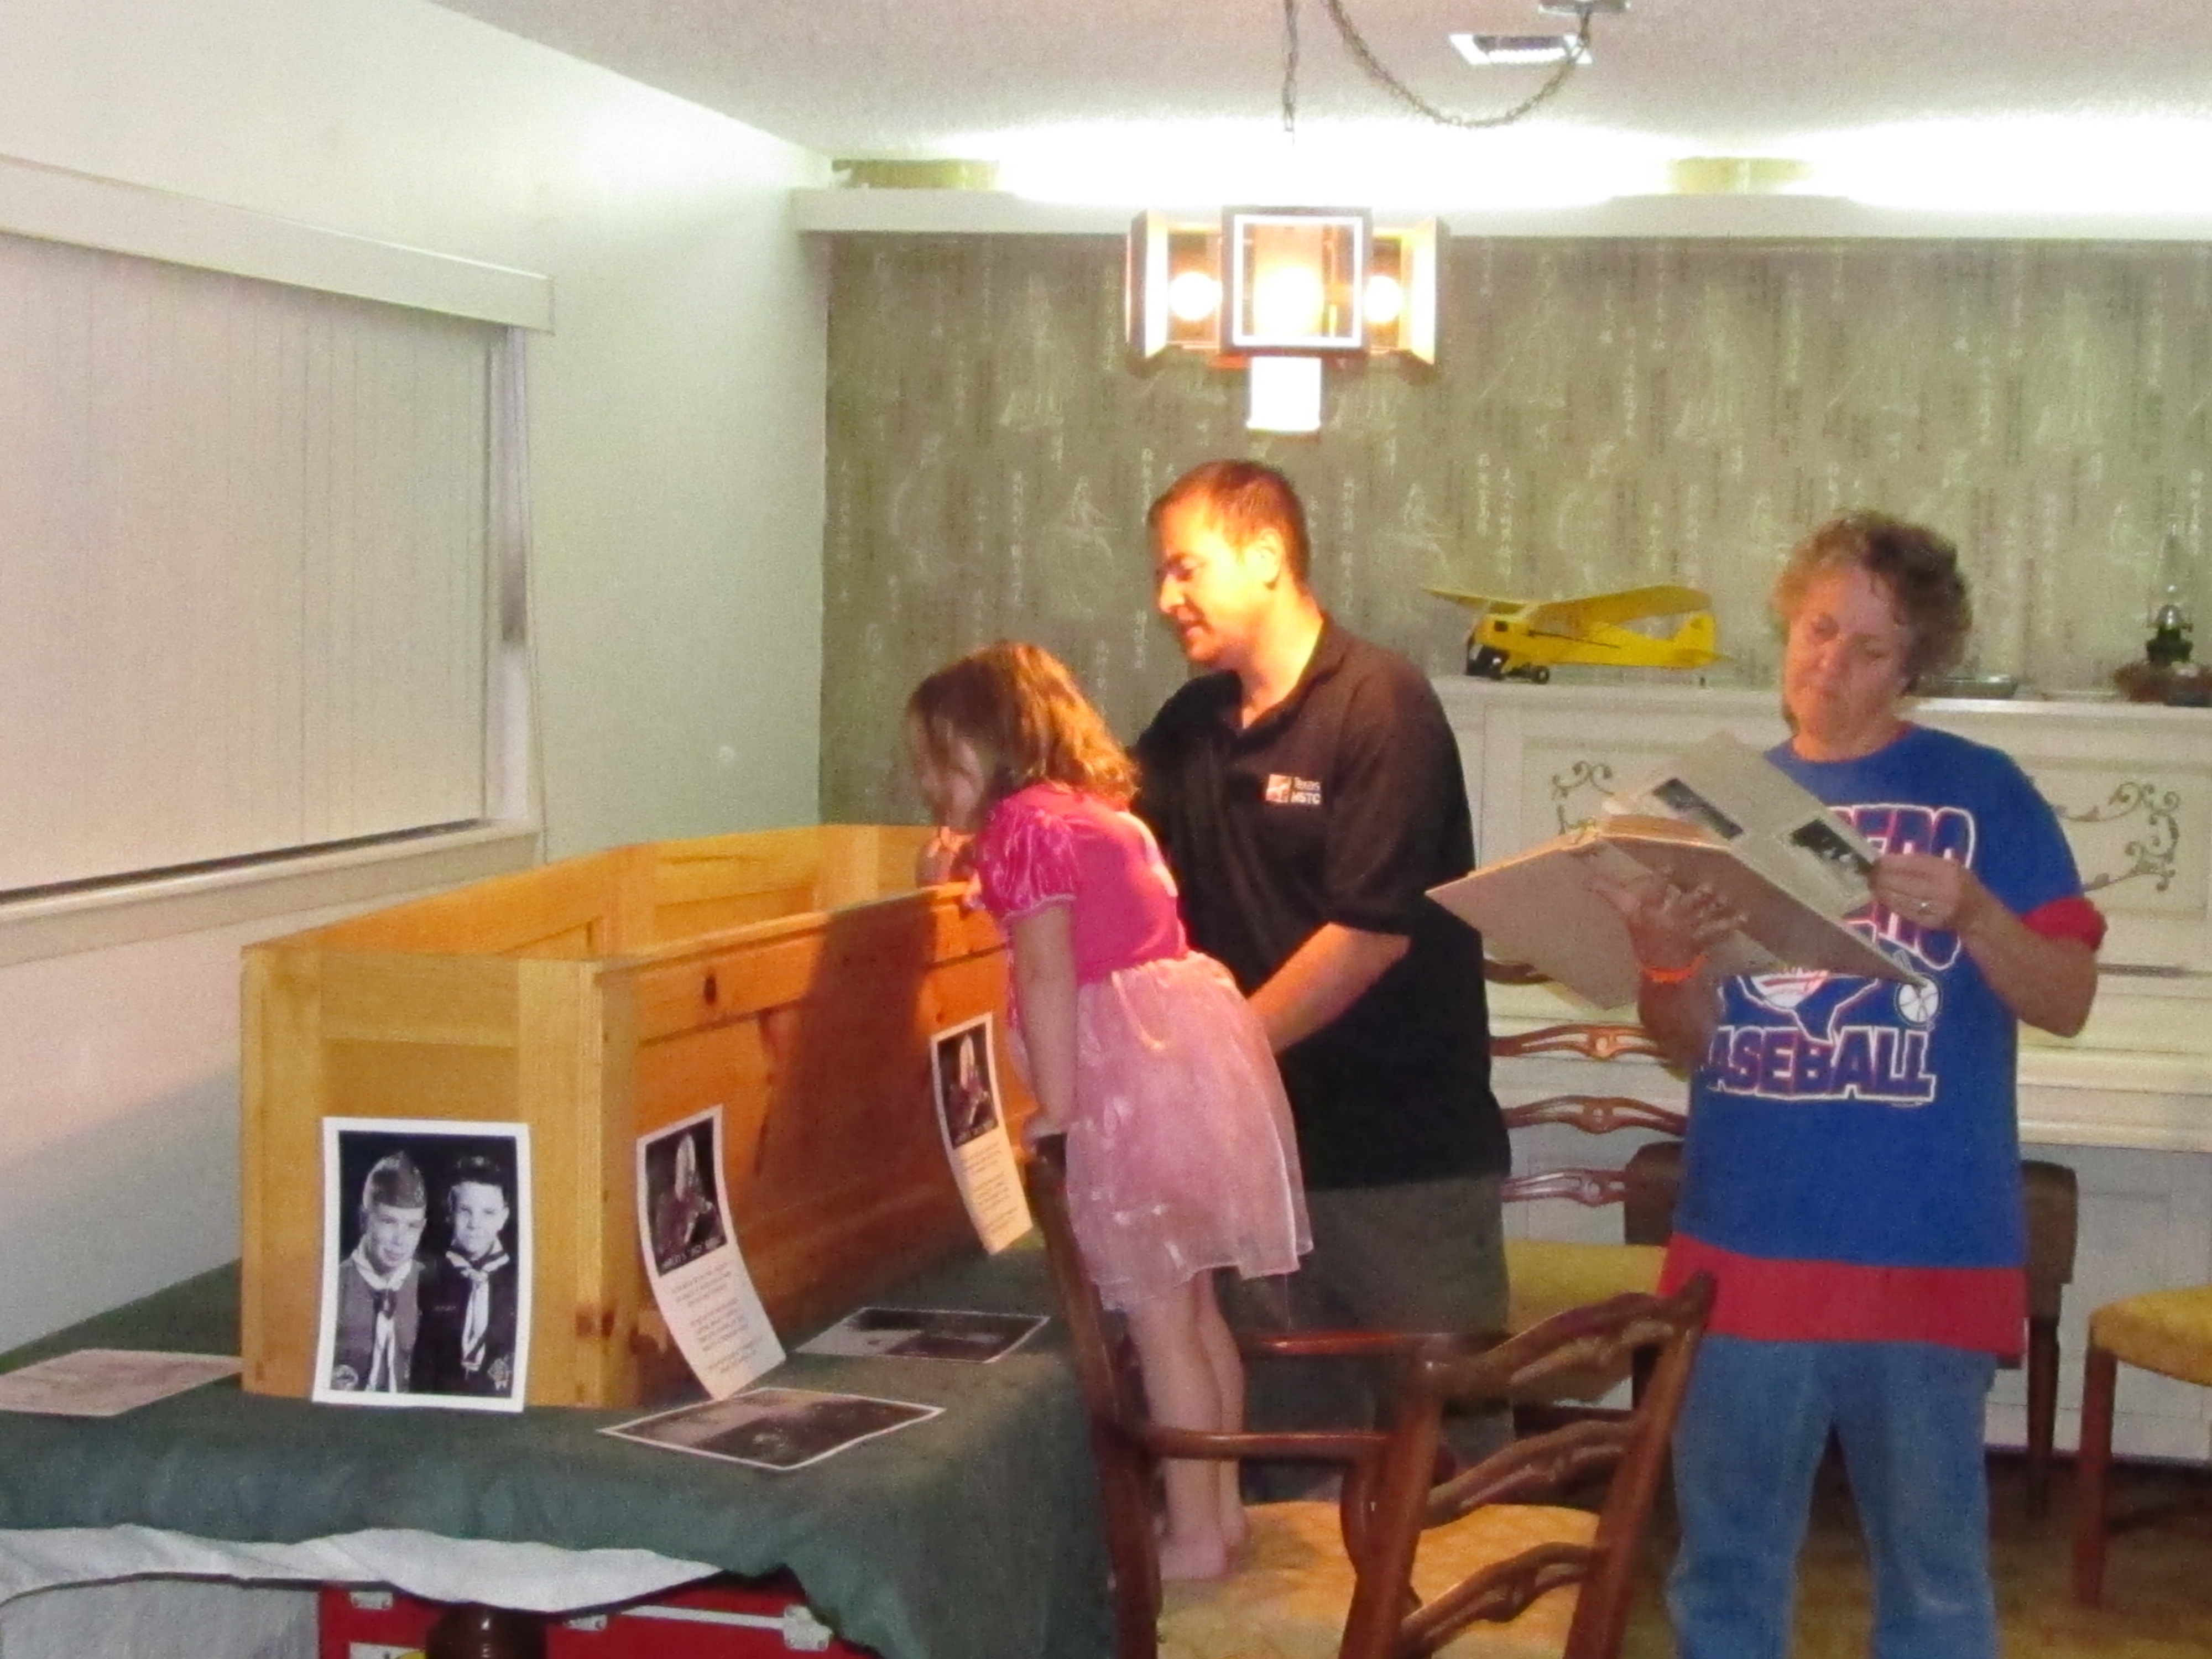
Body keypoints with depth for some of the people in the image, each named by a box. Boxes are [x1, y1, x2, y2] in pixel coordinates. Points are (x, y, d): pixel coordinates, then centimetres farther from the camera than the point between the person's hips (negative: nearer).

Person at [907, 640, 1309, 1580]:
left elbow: (1049, 976, -17)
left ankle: (1194, 1538, 4)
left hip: (1134, 1071, -10)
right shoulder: (1095, 811, 19)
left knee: (1159, 1321, -2)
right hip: (1193, 1036, 10)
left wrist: (1057, 1108, -16)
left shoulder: (1022, 826, -9)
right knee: (1195, 1307, 17)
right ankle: (1222, 1506, 26)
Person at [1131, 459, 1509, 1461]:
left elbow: (1372, 933, -18)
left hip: (1404, 1148, -6)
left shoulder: (1381, 704, -11)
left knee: (1446, 1435, 3)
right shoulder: (1193, 724, 11)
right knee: (1293, 1432, 12)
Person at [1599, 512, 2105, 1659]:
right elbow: (1687, 1042, 7)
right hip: (1746, 1242, 3)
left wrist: (1969, 910, -22)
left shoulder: (1980, 793, 1)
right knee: (1725, 1564, 11)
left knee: (1934, 1566, 8)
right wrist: (1664, 968, -15)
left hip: (1924, 1250, -2)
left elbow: (2067, 1002, -4)